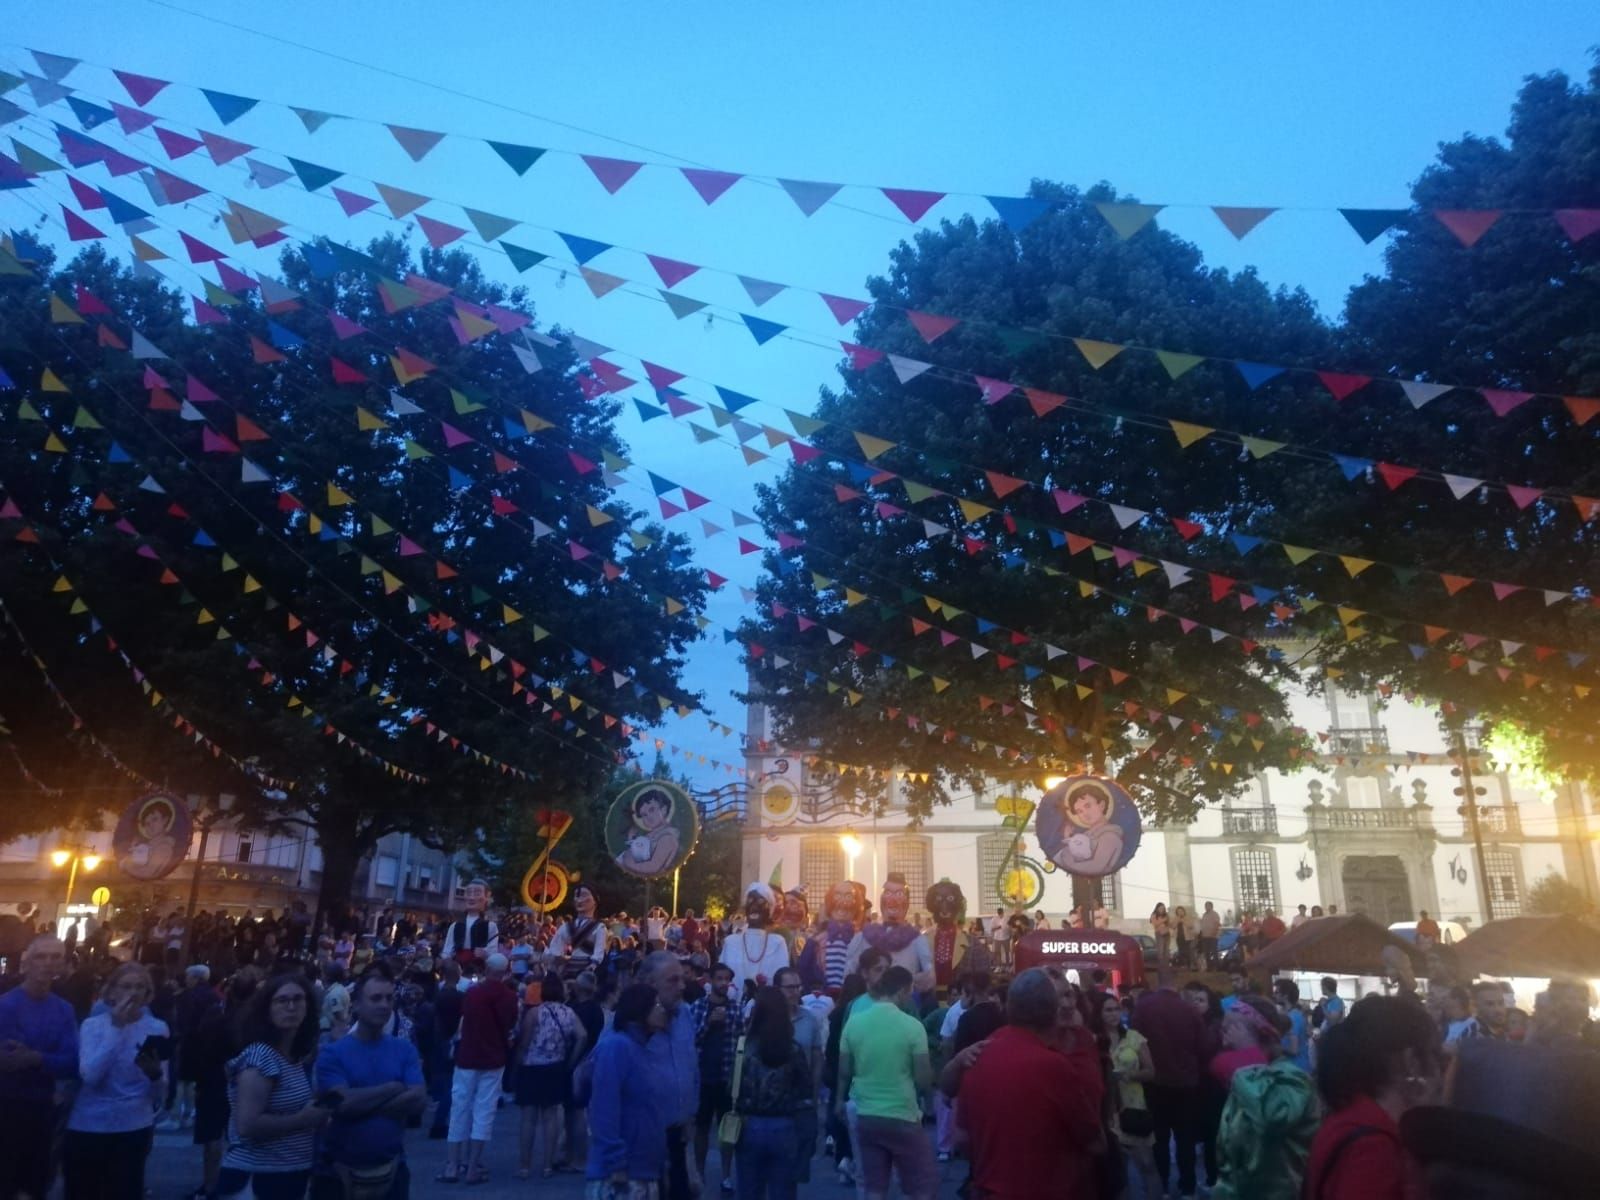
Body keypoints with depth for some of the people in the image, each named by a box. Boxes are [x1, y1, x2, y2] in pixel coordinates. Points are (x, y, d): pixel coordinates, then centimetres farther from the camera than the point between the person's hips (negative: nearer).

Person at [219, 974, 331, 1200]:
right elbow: (247, 1125, -26)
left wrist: (317, 1115, 2)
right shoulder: (260, 1055, -18)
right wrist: (303, 1119, -17)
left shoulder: (300, 1057, 8)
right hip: (255, 1179, -8)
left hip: (290, 1176, 8)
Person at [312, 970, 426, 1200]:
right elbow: (345, 1104, -20)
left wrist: (363, 1102, -16)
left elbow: (418, 1101, -9)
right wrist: (395, 1087, -12)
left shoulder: (405, 1050, 2)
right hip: (339, 1171, -2)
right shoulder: (333, 1053, -7)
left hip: (390, 1169, 2)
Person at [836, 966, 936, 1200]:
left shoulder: (854, 1022, -2)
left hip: (866, 1116, 4)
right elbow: (924, 1079, -11)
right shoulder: (912, 1026, -13)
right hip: (903, 1117, -4)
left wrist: (840, 1099, 25)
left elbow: (844, 1071, 7)